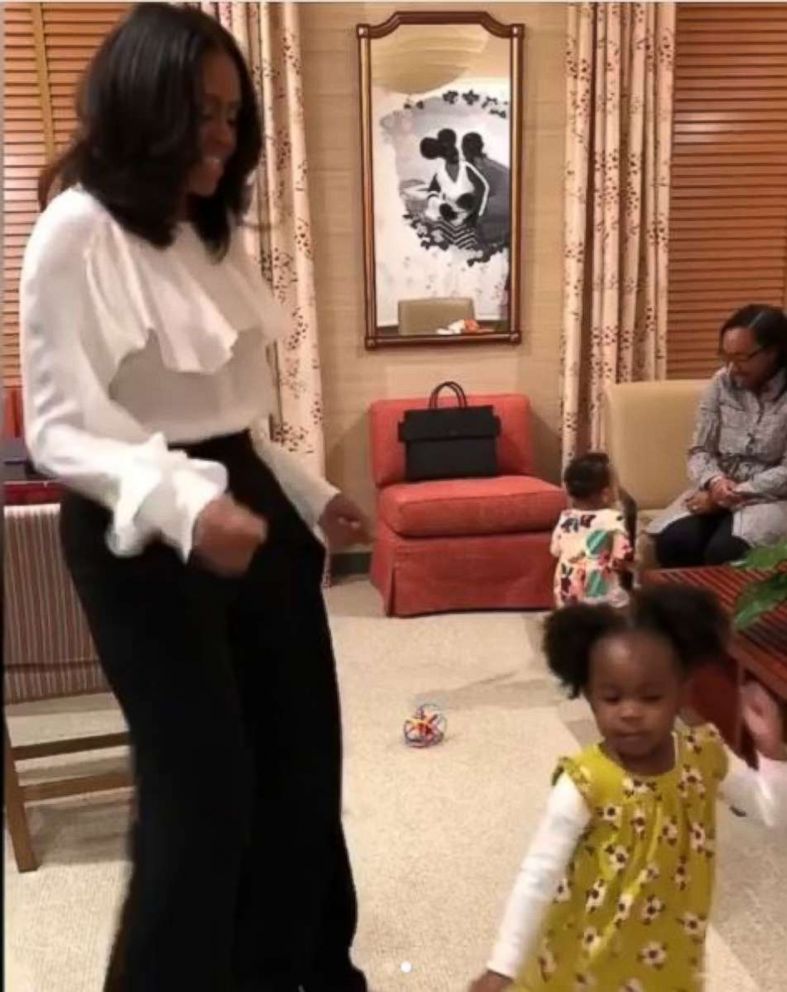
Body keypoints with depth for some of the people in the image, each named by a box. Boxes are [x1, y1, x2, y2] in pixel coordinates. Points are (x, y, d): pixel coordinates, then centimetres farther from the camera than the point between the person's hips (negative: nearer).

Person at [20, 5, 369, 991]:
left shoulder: (210, 229, 13)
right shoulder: (78, 229, -10)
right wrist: (180, 506, -31)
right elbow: (59, 430, -15)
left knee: (300, 755, 13)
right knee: (203, 783, 2)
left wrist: (307, 494, 18)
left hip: (246, 505, 8)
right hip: (142, 534, -8)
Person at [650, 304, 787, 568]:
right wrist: (714, 481, -17)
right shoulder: (722, 383, 3)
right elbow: (699, 451, 4)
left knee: (724, 552, -32)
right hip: (718, 492, 4)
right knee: (673, 542, -25)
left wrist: (737, 493, -20)